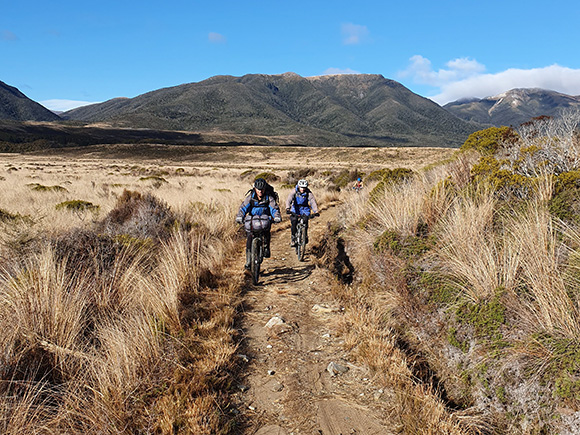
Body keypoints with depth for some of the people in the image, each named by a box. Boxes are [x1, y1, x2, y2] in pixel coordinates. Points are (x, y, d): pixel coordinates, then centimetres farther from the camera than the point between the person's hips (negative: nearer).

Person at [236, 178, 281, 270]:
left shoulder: (269, 196, -14)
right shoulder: (250, 195, -13)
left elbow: (274, 207, -21)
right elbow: (244, 206, -20)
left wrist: (277, 217, -41)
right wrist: (239, 217, -37)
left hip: (264, 218, 0)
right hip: (252, 218, 1)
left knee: (267, 230, -32)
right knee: (249, 236, -12)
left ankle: (266, 248, -8)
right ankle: (248, 261, -3)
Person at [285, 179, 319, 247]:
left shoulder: (309, 193, -16)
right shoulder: (294, 192, -16)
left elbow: (313, 202, -26)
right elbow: (289, 200, -29)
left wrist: (316, 211, -41)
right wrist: (288, 208, -48)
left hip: (305, 209, 0)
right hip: (295, 209, 0)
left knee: (305, 221, -23)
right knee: (294, 221, -22)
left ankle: (305, 236, 1)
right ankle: (293, 238, -7)